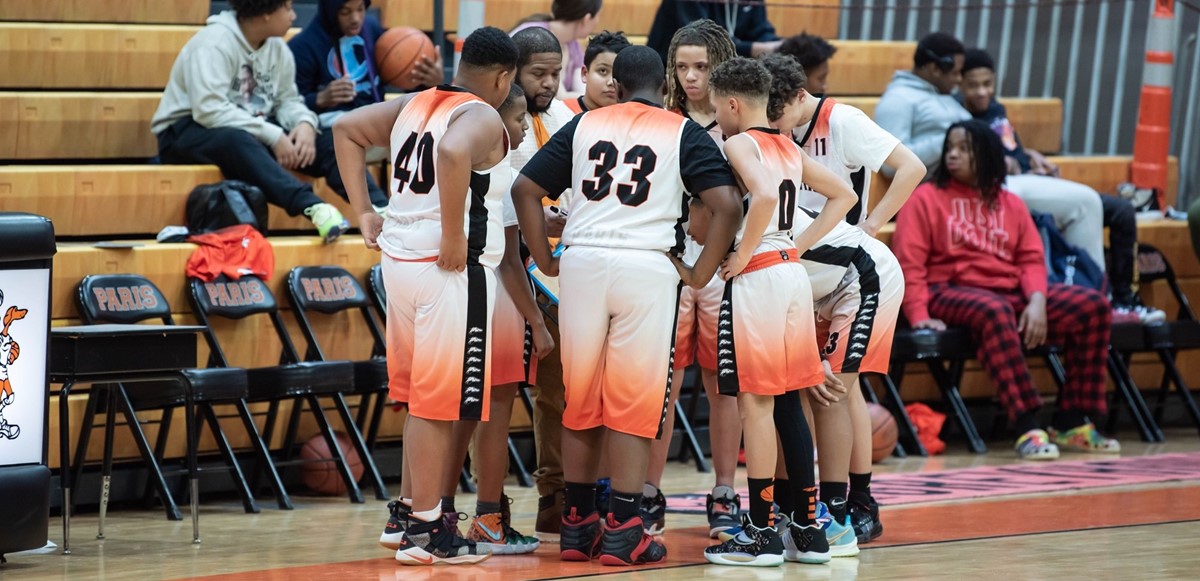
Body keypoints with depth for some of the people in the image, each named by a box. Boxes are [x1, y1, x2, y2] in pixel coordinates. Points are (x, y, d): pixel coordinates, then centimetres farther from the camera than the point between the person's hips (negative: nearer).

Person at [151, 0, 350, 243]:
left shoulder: (277, 48, 5)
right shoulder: (215, 42, -19)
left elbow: (287, 100, 7)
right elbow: (210, 110, -28)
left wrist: (305, 123, -17)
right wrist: (273, 136, -30)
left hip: (253, 133, 7)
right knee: (236, 140, -41)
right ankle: (311, 206, -58)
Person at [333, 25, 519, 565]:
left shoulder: (413, 105, 12)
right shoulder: (483, 119, -12)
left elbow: (346, 128, 17)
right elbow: (453, 153, -33)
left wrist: (363, 211, 15)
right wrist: (454, 238, -24)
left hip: (400, 258, 8)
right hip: (454, 271, -8)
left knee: (422, 395, 21)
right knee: (439, 403, -1)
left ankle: (410, 510, 28)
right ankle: (424, 529, 4)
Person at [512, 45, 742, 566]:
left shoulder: (584, 125, 13)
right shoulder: (684, 134, 5)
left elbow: (525, 189, 9)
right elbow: (727, 205, -6)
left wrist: (546, 262, 13)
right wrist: (701, 274, 2)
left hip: (582, 263, 3)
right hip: (647, 268, -3)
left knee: (581, 400, 13)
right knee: (634, 404, 3)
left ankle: (577, 523, 18)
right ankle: (622, 530, 1)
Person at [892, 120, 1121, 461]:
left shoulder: (1010, 205, 19)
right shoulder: (926, 198, 7)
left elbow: (1032, 260, 9)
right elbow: (909, 262, -3)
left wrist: (1037, 301, -12)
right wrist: (919, 315, -18)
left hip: (1011, 292, 5)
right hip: (953, 292, -5)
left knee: (1093, 305, -12)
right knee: (996, 312, -41)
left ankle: (1070, 423, -9)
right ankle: (1027, 429, -45)